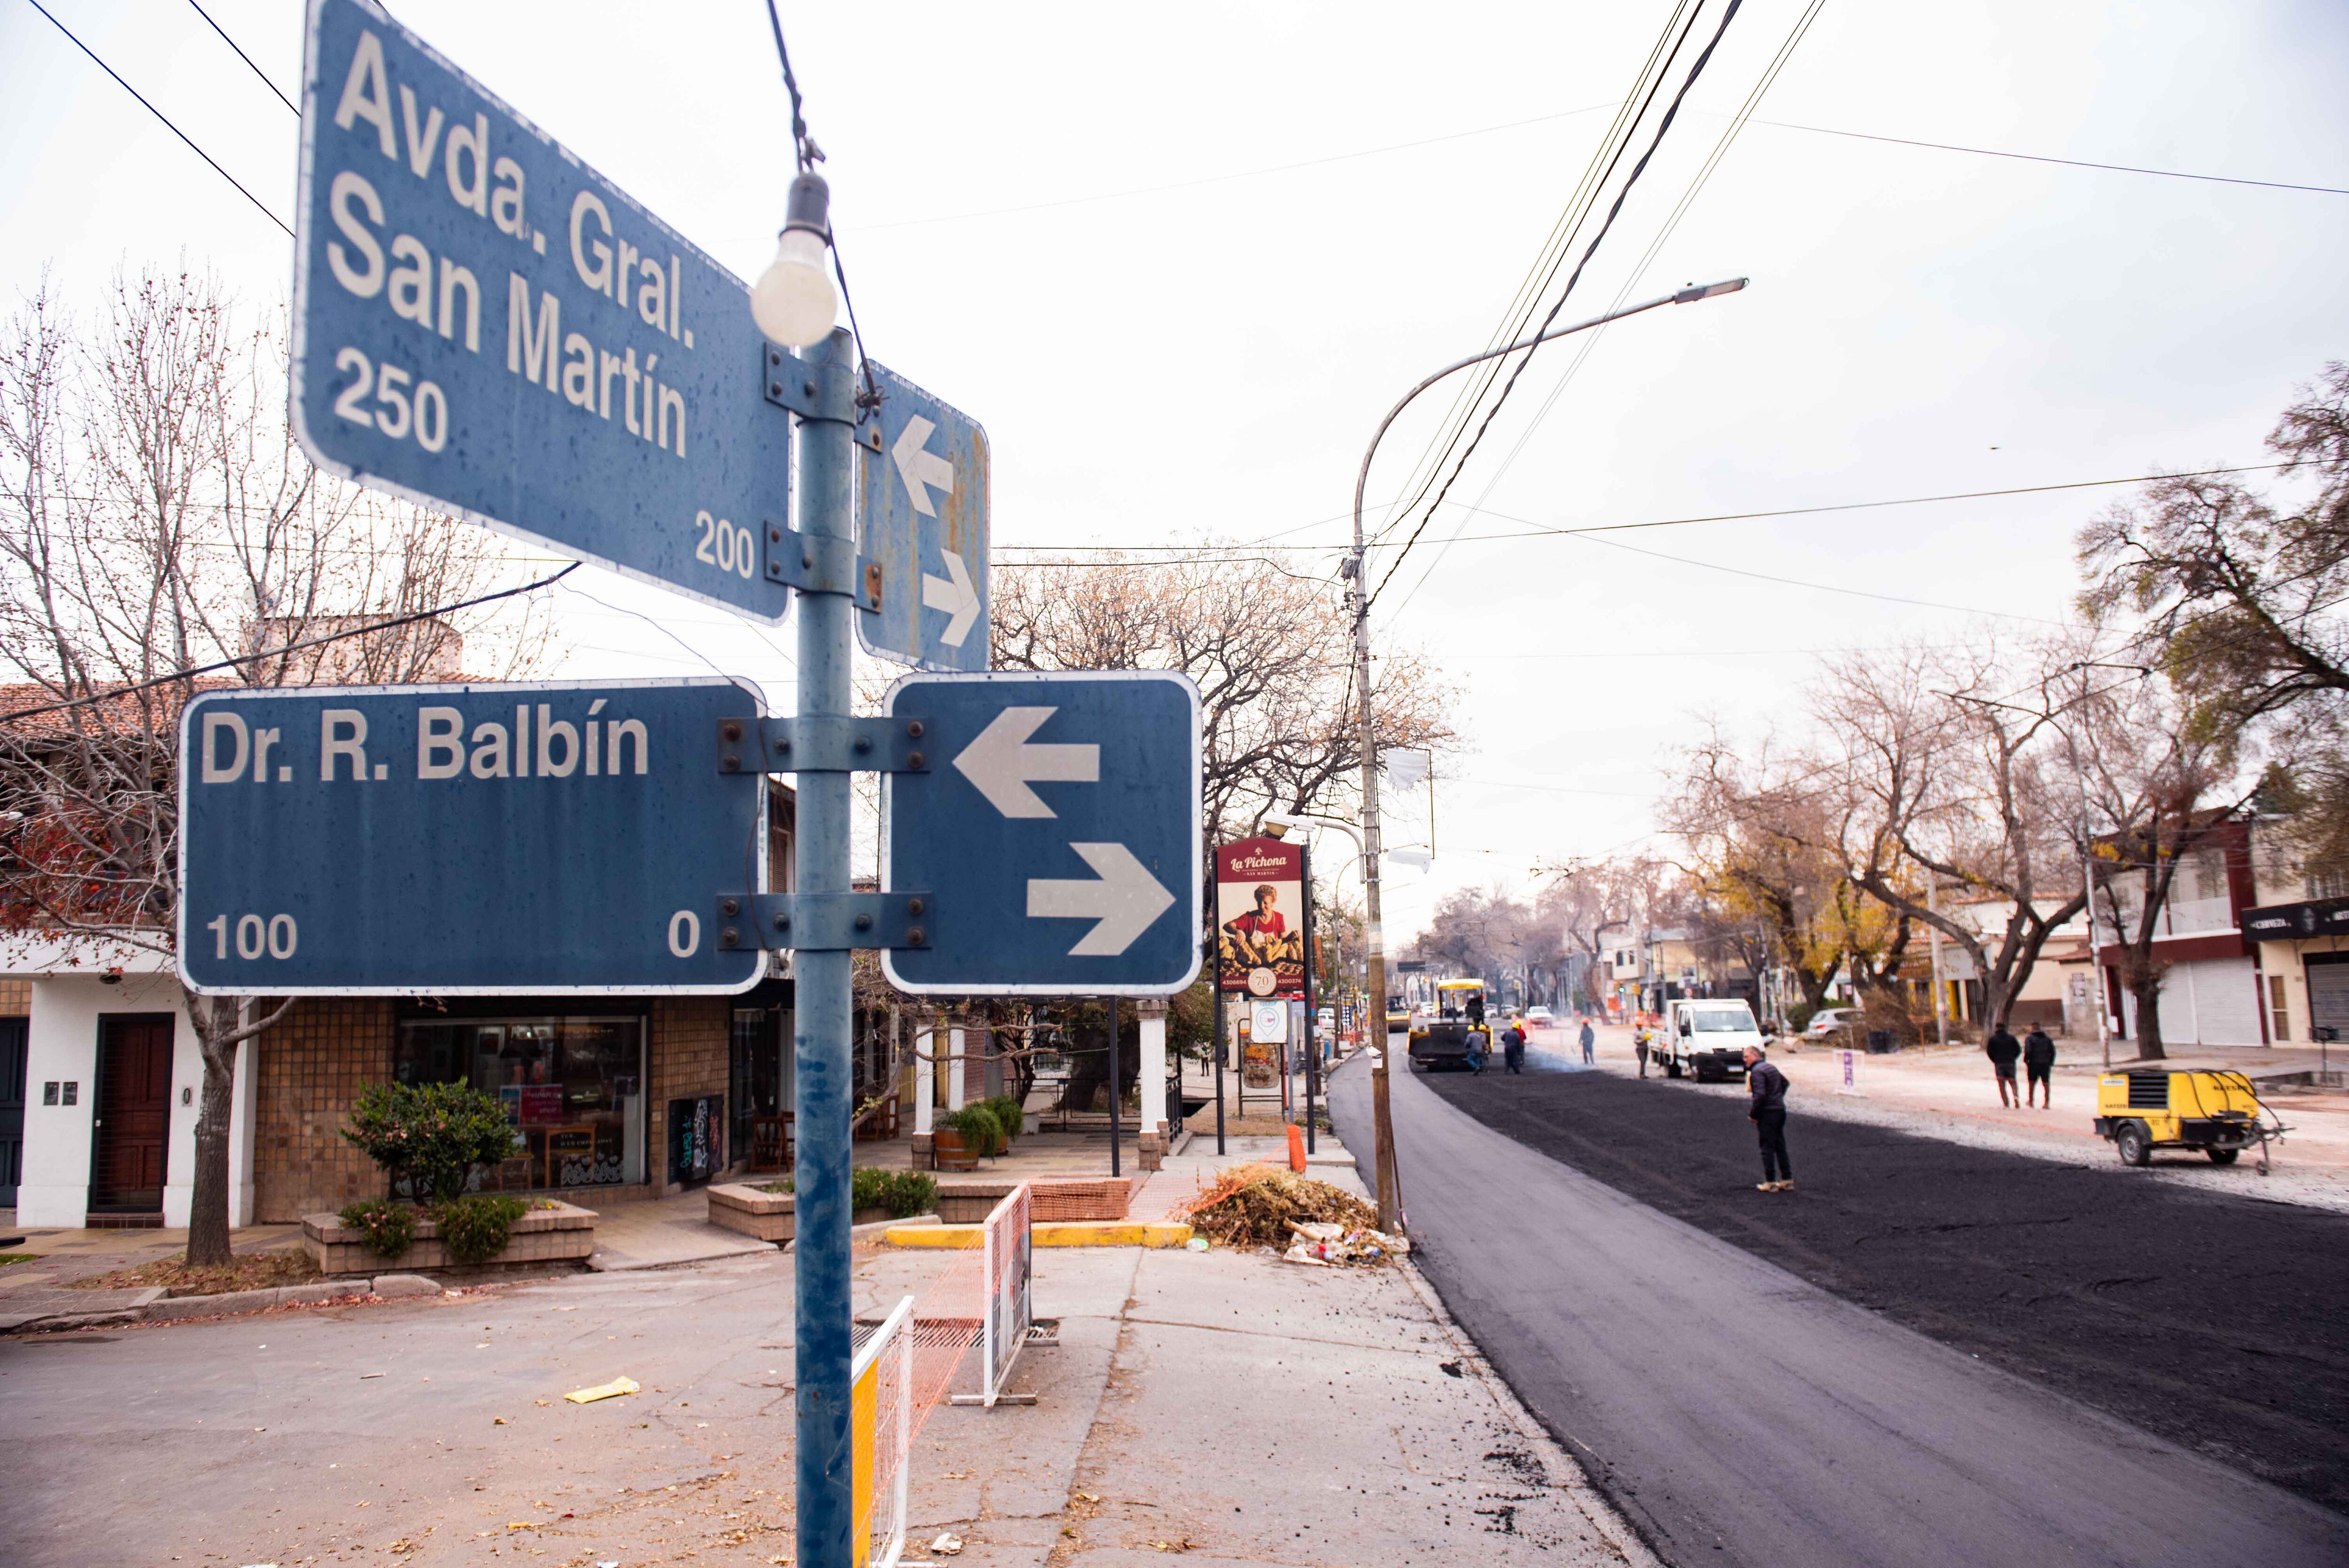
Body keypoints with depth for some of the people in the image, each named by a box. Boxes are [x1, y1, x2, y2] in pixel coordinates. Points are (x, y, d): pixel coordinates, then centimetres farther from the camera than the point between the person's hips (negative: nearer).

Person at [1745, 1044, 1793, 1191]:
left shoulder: (1757, 1072, -16)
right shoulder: (1771, 1067, 14)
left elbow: (1760, 1095, -25)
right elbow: (1785, 1082, 29)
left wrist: (1753, 1115, -16)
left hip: (1767, 1113, -9)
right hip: (1780, 1110, 9)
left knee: (1767, 1148, -2)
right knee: (1780, 1147, 14)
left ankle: (1770, 1183, -1)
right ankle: (1787, 1180, 17)